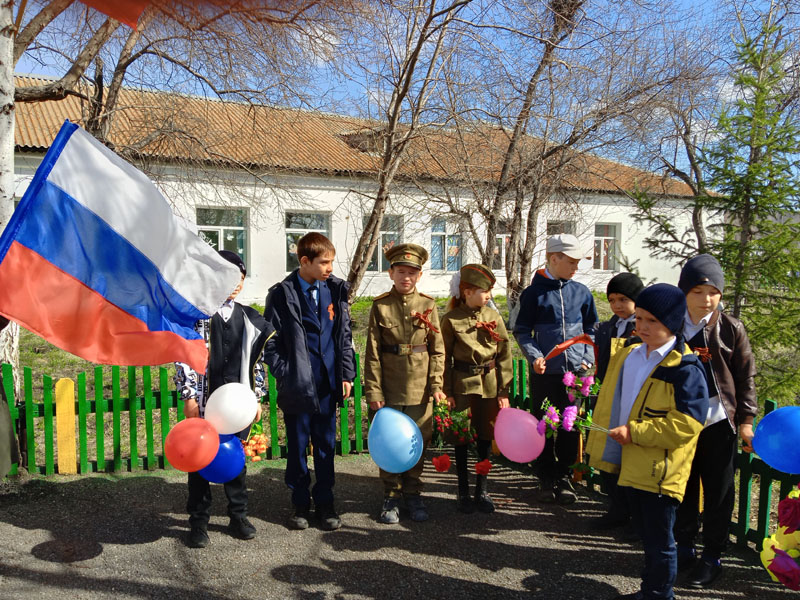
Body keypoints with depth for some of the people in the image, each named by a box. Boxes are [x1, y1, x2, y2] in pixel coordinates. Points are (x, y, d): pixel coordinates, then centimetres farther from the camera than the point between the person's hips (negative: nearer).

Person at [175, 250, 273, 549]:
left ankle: (238, 515, 26)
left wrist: (256, 397, 10)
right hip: (204, 401, -3)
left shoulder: (248, 318, 9)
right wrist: (189, 396, -10)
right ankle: (198, 522, 19)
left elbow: (256, 361, 12)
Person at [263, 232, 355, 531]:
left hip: (328, 384, 2)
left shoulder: (336, 290, 3)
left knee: (326, 446, 12)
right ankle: (301, 503, 26)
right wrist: (284, 375, -9)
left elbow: (345, 335, 7)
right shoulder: (282, 294, -5)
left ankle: (325, 502, 26)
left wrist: (347, 374, 3)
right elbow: (271, 341, -3)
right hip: (297, 385, -2)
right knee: (297, 447, 10)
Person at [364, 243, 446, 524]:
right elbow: (372, 353, -2)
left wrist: (436, 384, -5)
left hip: (420, 389, 1)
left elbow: (437, 350, 4)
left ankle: (413, 493, 27)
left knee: (418, 442, 10)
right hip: (390, 389, -1)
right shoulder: (380, 306, -1)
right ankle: (391, 496, 23)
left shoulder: (428, 305, 2)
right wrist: (373, 390, -6)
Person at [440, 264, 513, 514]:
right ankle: (463, 492, 23)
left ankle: (482, 491, 26)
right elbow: (445, 359, -3)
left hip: (489, 385, 2)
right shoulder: (451, 319, -6)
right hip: (462, 386, -2)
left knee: (485, 439, 10)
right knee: (461, 440, 7)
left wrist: (503, 391, -1)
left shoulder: (494, 317, 1)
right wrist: (447, 393, -6)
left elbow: (504, 356, 3)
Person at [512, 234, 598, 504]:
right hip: (545, 371, -2)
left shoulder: (582, 292, 6)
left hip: (575, 371, 2)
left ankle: (564, 475, 23)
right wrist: (534, 355, -15)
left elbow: (591, 329, 13)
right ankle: (547, 478, 22)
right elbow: (522, 330, 0)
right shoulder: (534, 293, -3)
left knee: (571, 426, 8)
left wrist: (588, 358, 0)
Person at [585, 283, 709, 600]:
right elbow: (609, 402, 15)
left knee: (659, 543, 8)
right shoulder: (627, 355, 7)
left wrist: (634, 433, -24)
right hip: (632, 465, 8)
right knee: (647, 536, 23)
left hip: (660, 471, -8)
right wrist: (600, 443, 14)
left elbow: (685, 423, -23)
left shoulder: (685, 368, -17)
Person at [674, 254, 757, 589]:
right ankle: (684, 548, 31)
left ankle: (712, 557, 23)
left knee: (718, 492, 8)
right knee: (683, 488, 14)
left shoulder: (731, 329, -5)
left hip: (718, 422, -2)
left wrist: (745, 420, -3)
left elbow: (746, 377, 0)